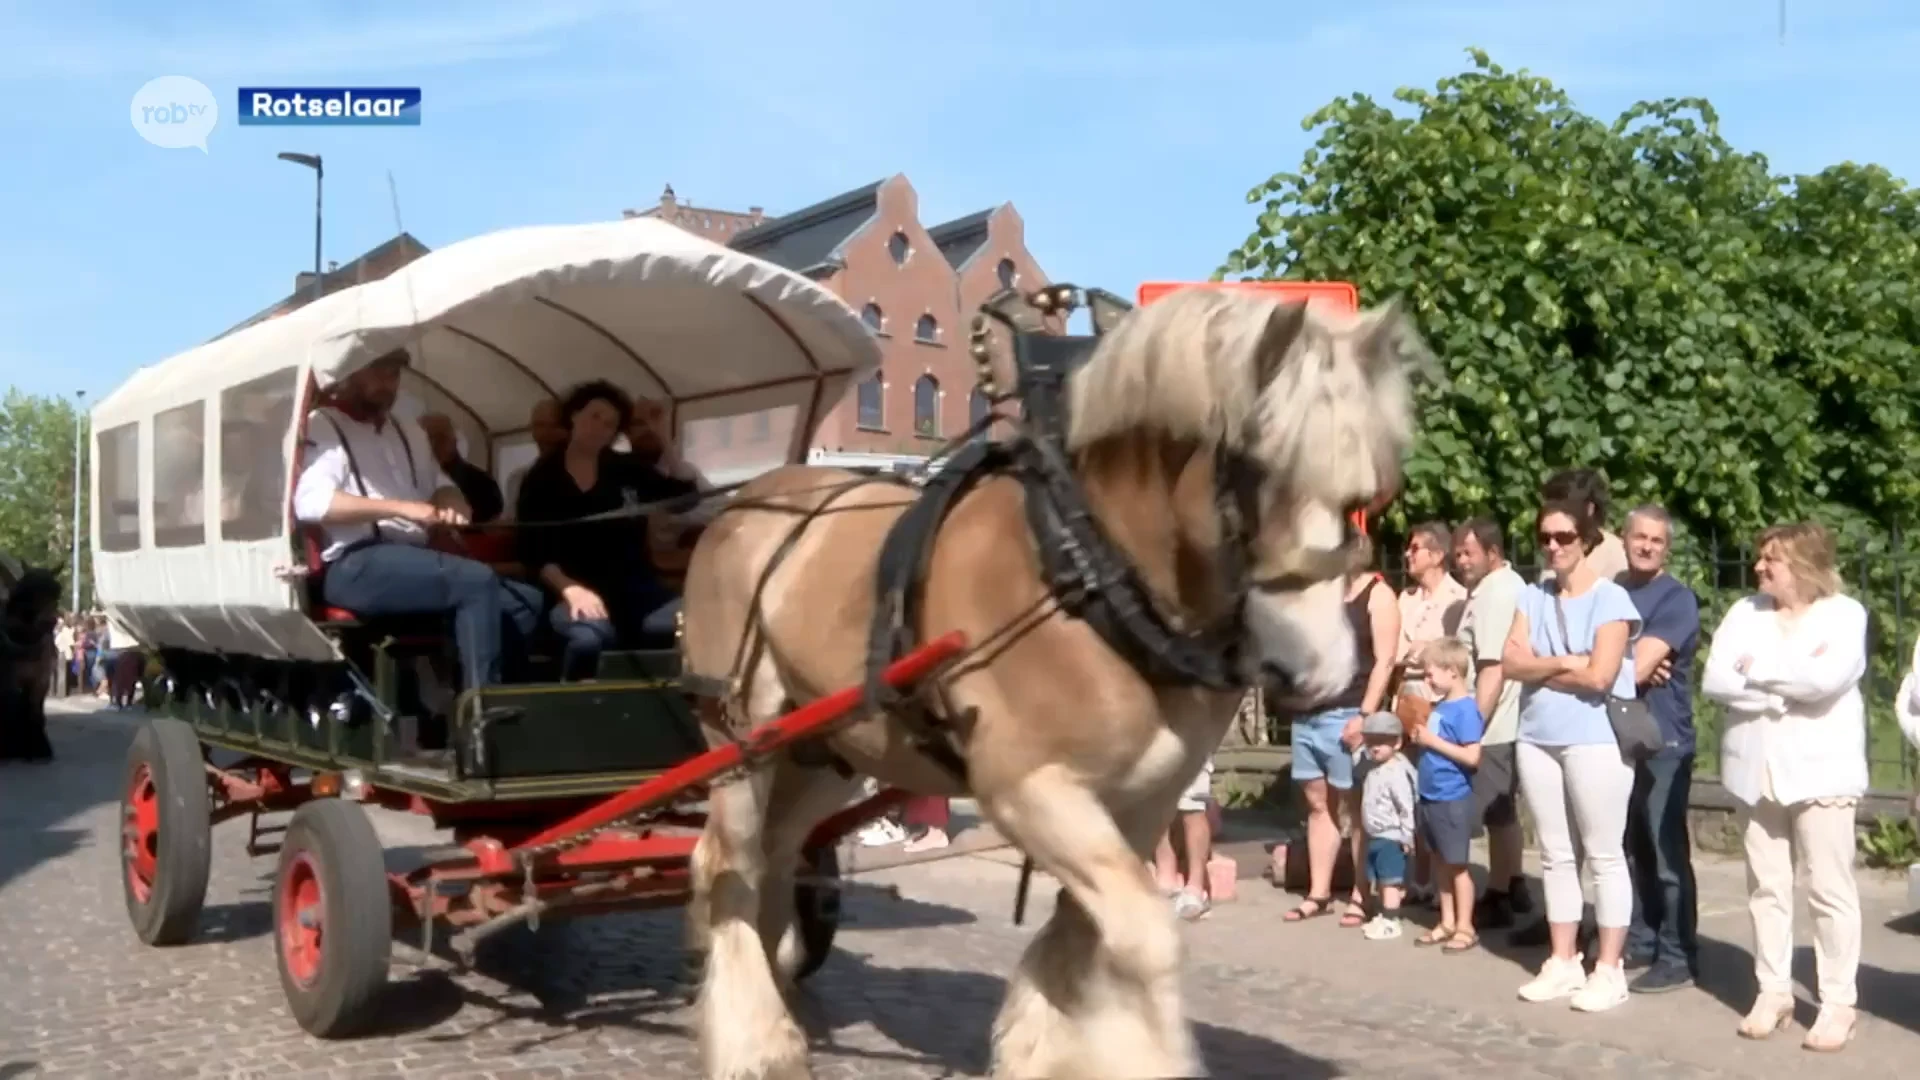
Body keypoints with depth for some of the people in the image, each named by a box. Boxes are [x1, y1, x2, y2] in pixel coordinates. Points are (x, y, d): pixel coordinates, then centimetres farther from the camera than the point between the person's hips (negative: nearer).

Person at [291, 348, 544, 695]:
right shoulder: (321, 426, 0)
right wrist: (400, 507, -23)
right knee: (476, 581, -29)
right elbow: (311, 503, -16)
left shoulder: (406, 431, 25)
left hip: (412, 558, 8)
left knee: (525, 600, -8)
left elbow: (442, 486, 28)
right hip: (356, 567, -8)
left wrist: (451, 505, 1)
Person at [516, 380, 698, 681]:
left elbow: (690, 494, 5)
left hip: (638, 593, 2)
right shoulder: (542, 479, 8)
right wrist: (569, 588, -15)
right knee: (587, 638, -40)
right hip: (582, 598, -2)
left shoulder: (627, 470, 14)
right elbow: (534, 553, 1)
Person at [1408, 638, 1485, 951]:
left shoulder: (1465, 709, -16)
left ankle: (1465, 927, 12)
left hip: (1453, 800, -8)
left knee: (1457, 865, 1)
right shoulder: (1440, 706, 9)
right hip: (1431, 797, 8)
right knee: (1440, 861, 15)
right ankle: (1447, 923, 25)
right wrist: (1421, 738, 1)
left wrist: (1434, 741, -19)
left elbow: (1472, 757, -22)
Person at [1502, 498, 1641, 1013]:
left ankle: (1609, 970, 7)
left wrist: (1539, 668, -6)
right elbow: (1511, 662, -1)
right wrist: (1566, 662, -13)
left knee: (1604, 855, 1)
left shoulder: (1610, 598, -7)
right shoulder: (1532, 596, 10)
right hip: (1537, 739, 6)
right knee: (1555, 854, 11)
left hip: (1596, 741, -6)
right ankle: (1562, 962, 20)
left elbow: (1599, 676, -17)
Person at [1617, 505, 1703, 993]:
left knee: (1667, 854, -4)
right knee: (1630, 850, 12)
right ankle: (1639, 941, 22)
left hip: (1663, 742, -6)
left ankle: (1677, 957, 2)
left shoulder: (1677, 599, -7)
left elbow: (1638, 665, -17)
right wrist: (1633, 668, -7)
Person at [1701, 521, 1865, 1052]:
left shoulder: (1844, 613, -3)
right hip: (1758, 771, 4)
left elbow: (1825, 678, -20)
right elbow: (1715, 680, -4)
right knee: (1767, 886, 9)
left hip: (1819, 769, -4)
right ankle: (1773, 991, 17)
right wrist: (1787, 692, -14)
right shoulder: (1745, 613, 8)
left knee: (1829, 889, 0)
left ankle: (1839, 1002, 7)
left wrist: (1757, 671, -8)